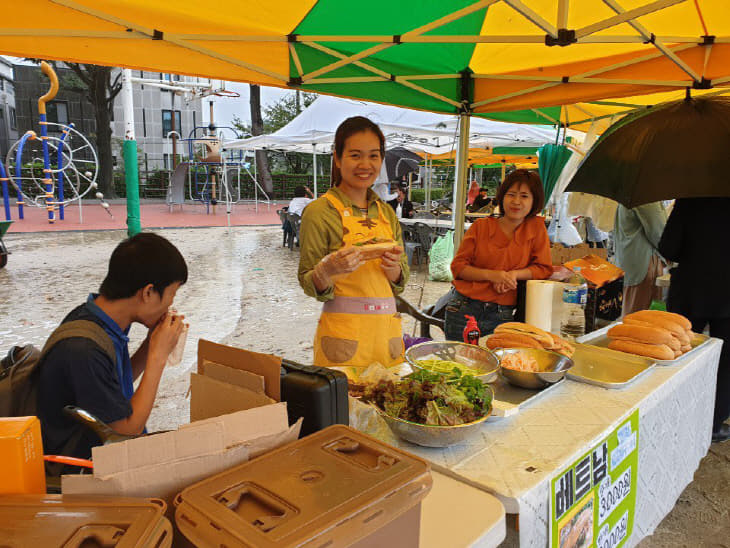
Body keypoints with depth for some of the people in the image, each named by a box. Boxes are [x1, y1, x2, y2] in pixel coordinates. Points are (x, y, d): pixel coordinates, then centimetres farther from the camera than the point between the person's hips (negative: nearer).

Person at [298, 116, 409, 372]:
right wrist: (327, 269, -26)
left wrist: (393, 267, -8)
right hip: (343, 331, -5)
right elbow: (310, 287, -5)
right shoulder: (319, 211, -7)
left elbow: (400, 284, 13)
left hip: (387, 329, 5)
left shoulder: (386, 212, 9)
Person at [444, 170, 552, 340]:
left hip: (502, 315, 0)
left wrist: (514, 274, -14)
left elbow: (544, 268, 3)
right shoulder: (480, 226, 1)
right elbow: (457, 266, -1)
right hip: (464, 308, 0)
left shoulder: (536, 227, 2)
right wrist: (491, 275, -16)